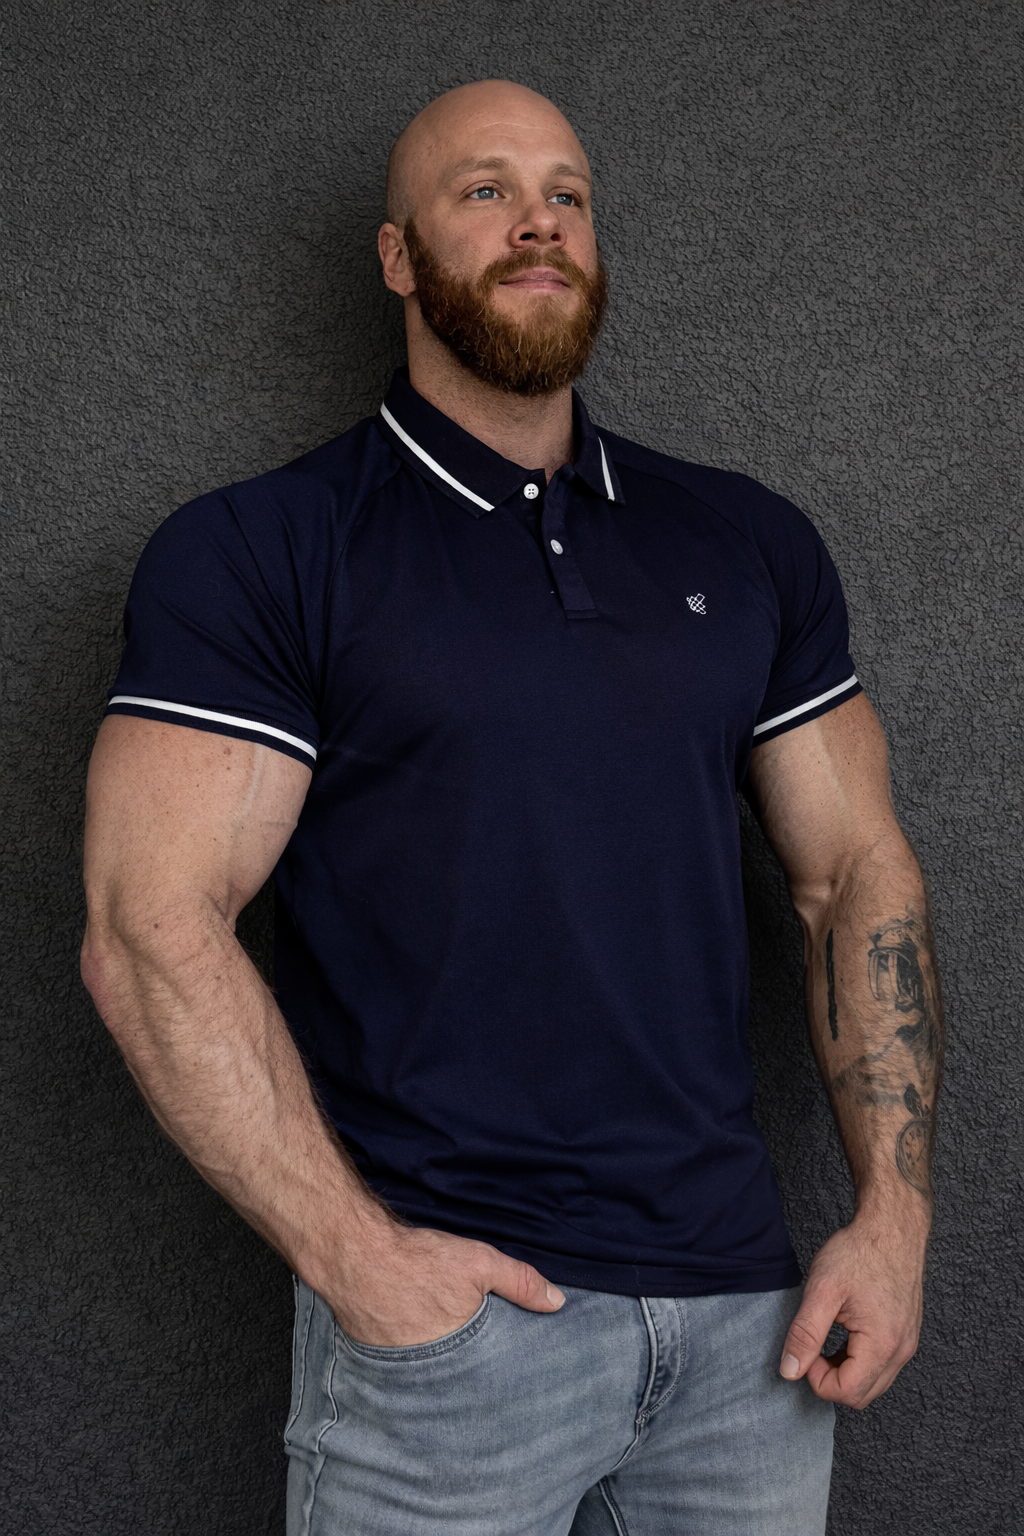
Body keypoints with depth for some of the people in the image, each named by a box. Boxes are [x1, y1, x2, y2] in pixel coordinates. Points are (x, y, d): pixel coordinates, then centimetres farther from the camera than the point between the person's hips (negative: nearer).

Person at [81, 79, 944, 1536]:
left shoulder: (753, 543, 9)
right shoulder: (250, 554, -4)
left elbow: (856, 871, 10)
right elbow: (150, 928, -11)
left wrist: (894, 1214, 1)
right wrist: (353, 1255, -15)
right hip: (447, 1314, -4)